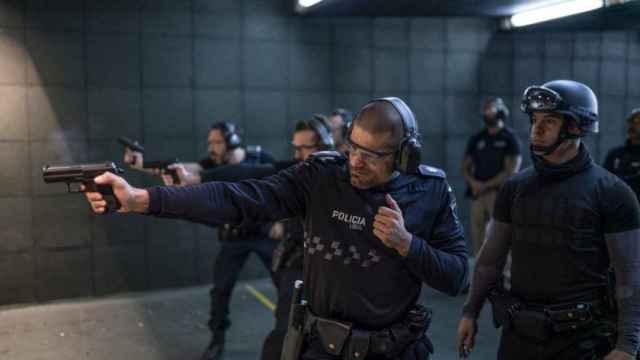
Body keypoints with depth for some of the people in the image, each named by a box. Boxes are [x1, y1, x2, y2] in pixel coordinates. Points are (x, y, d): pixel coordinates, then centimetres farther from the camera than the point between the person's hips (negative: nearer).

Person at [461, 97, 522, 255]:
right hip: (477, 194, 5)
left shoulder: (509, 138, 2)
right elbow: (465, 167, 16)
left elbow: (511, 171, -5)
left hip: (500, 193, -4)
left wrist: (486, 185, -9)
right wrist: (473, 182, -4)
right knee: (477, 233, 3)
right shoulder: (476, 139, 16)